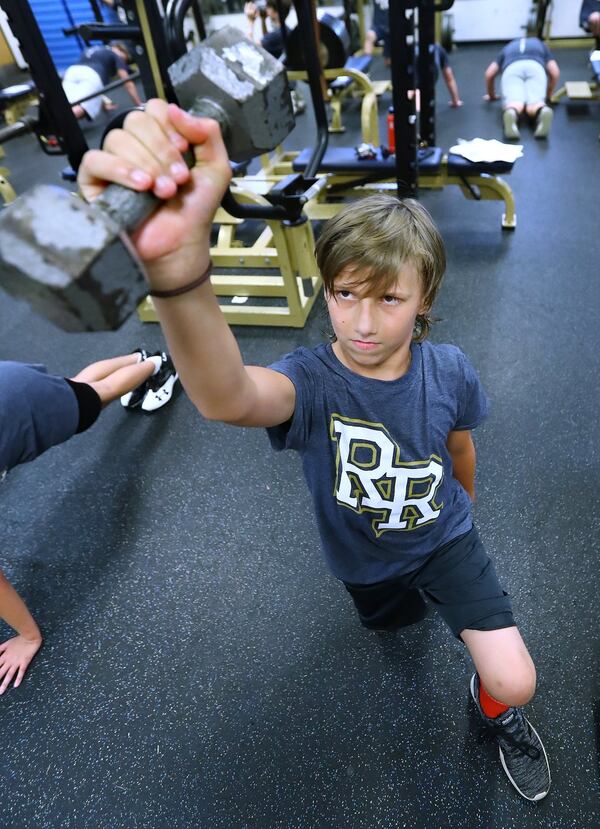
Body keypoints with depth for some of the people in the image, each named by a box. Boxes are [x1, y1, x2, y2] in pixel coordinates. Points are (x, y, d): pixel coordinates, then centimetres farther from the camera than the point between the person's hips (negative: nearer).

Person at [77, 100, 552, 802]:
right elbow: (227, 397, -60)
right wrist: (177, 260, -80)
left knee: (515, 681, -6)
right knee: (390, 622, 30)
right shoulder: (313, 380, -34)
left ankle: (493, 709, 33)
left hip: (444, 535, 1)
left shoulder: (449, 370, -23)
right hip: (364, 557, 0)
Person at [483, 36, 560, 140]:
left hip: (512, 68, 0)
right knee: (534, 105, -16)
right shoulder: (541, 46, 40)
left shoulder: (508, 48, 42)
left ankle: (511, 113, -60)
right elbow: (555, 73, 26)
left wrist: (492, 95, 45)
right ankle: (543, 112, -52)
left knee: (514, 102, -23)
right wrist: (549, 94, 38)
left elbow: (489, 74, 30)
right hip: (535, 67, 0)